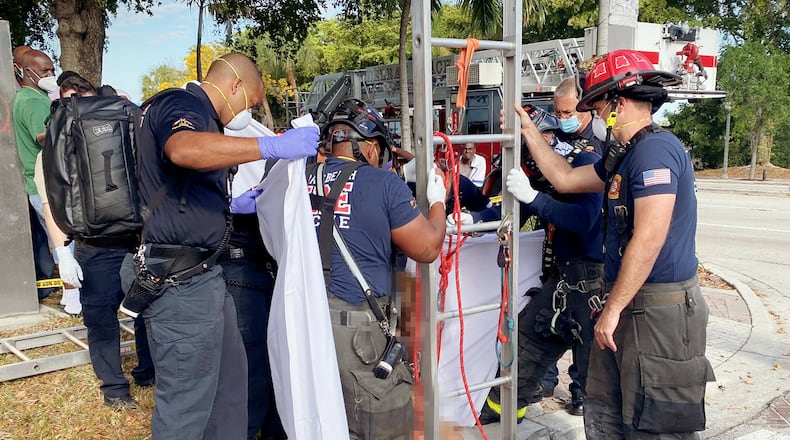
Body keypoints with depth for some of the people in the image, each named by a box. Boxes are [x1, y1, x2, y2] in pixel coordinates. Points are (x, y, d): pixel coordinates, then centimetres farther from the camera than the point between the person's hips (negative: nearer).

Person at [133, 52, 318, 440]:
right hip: (179, 279, -11)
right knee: (186, 400, 0)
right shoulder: (182, 104, -11)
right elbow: (183, 149, -38)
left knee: (229, 377, 19)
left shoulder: (196, 112, 21)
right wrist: (273, 146, -39)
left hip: (199, 273, 11)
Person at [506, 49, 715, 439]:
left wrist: (613, 308, -21)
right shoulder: (627, 155, 14)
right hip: (630, 304, 10)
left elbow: (648, 239, -25)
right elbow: (565, 179, 22)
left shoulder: (655, 149, -18)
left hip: (660, 310, -10)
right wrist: (528, 130, 23)